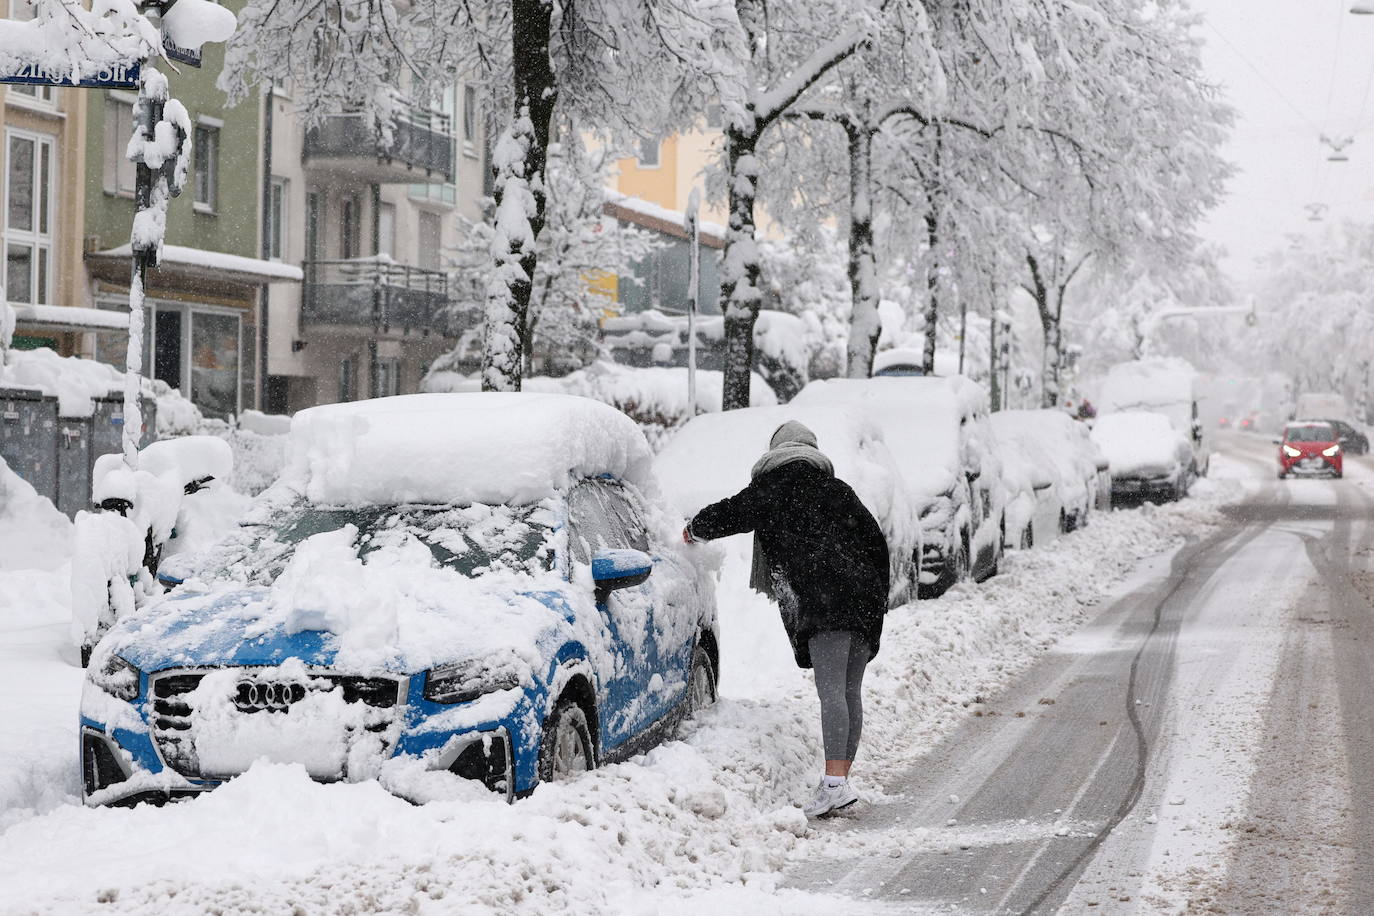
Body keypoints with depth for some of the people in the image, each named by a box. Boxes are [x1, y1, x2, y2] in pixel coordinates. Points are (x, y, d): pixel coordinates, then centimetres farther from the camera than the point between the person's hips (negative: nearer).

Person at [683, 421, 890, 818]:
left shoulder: (770, 491, 9)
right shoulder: (837, 488, 22)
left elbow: (726, 514, 17)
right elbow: (876, 542, 20)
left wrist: (694, 530, 39)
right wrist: (878, 598, 25)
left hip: (823, 601, -6)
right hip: (865, 599, 6)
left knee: (831, 692, -14)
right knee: (851, 692, 8)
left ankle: (835, 782, -24)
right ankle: (841, 781, 9)